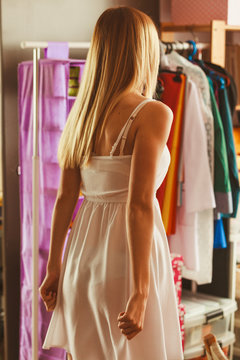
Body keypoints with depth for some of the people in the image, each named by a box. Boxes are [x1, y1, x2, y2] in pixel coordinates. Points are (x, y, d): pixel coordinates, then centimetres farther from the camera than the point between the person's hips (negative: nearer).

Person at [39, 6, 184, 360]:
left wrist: (54, 267, 15)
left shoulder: (81, 111, 5)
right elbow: (139, 204, -20)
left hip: (84, 251, 6)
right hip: (126, 256, -6)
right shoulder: (152, 114, -13)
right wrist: (140, 292, -19)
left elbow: (65, 197, 7)